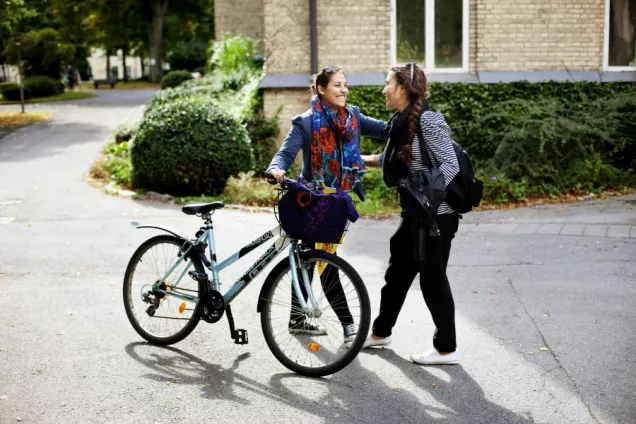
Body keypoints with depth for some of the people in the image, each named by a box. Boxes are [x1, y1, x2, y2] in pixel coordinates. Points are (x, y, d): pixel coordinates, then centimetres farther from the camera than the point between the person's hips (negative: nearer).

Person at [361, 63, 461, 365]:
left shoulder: (427, 120, -19)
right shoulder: (401, 121, 8)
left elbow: (450, 164, -22)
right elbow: (393, 159, 22)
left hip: (435, 215, -9)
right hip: (414, 214, 9)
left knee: (432, 278, 0)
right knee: (398, 272, 19)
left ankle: (446, 349, 13)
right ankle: (381, 332, 35)